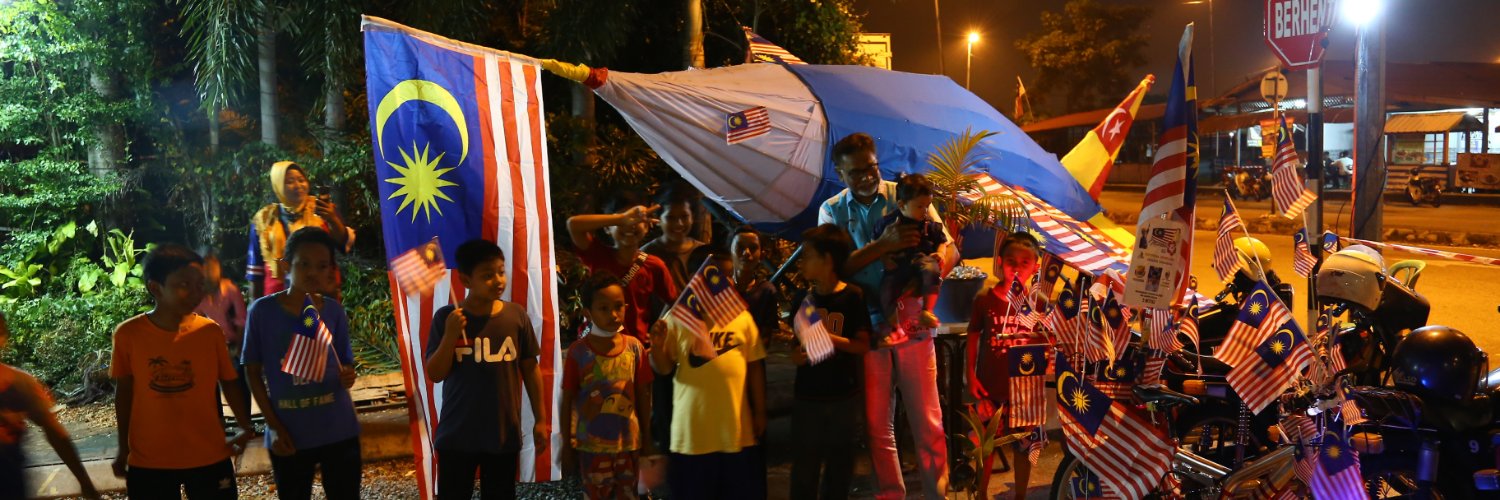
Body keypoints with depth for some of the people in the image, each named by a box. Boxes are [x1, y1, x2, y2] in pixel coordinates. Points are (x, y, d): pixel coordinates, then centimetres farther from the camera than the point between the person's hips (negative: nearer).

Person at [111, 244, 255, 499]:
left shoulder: (210, 332, -6)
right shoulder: (128, 334, -7)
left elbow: (227, 383, 3)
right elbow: (124, 391, 5)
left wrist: (245, 427, -12)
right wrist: (123, 448, 10)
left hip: (209, 457, 0)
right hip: (148, 460, 0)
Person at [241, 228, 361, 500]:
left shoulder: (334, 310, 0)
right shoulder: (263, 310, -6)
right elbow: (253, 372, 0)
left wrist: (348, 375, -15)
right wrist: (274, 427, -6)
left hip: (339, 430, 1)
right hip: (289, 435, -1)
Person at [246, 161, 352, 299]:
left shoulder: (323, 210, 5)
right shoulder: (265, 218, 9)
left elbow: (345, 242, -7)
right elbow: (256, 269, 13)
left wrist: (333, 219, -25)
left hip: (321, 292, -1)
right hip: (279, 295, 2)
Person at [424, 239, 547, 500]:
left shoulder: (517, 315, -5)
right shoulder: (447, 317, -7)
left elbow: (529, 369, 3)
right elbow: (435, 374, -7)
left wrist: (540, 419, 4)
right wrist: (450, 336, -21)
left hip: (505, 434, 1)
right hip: (456, 436, -1)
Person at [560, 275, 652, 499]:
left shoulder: (635, 348, -4)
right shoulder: (578, 352, -11)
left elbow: (643, 396, 4)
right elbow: (567, 401, -4)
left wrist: (647, 438, 7)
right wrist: (566, 445, -2)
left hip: (628, 443, 2)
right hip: (591, 445, -2)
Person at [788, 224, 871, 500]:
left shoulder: (852, 297, -7)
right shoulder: (803, 297, 4)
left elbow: (863, 346, -8)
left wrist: (829, 338, -21)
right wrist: (796, 355, -9)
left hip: (844, 397, -2)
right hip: (807, 396, 2)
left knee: (839, 467, 9)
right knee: (804, 470, 3)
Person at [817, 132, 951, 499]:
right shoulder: (832, 211, 4)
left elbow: (947, 243, 1)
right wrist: (882, 245, -24)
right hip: (867, 328, 1)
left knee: (927, 421, 3)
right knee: (878, 425, 9)